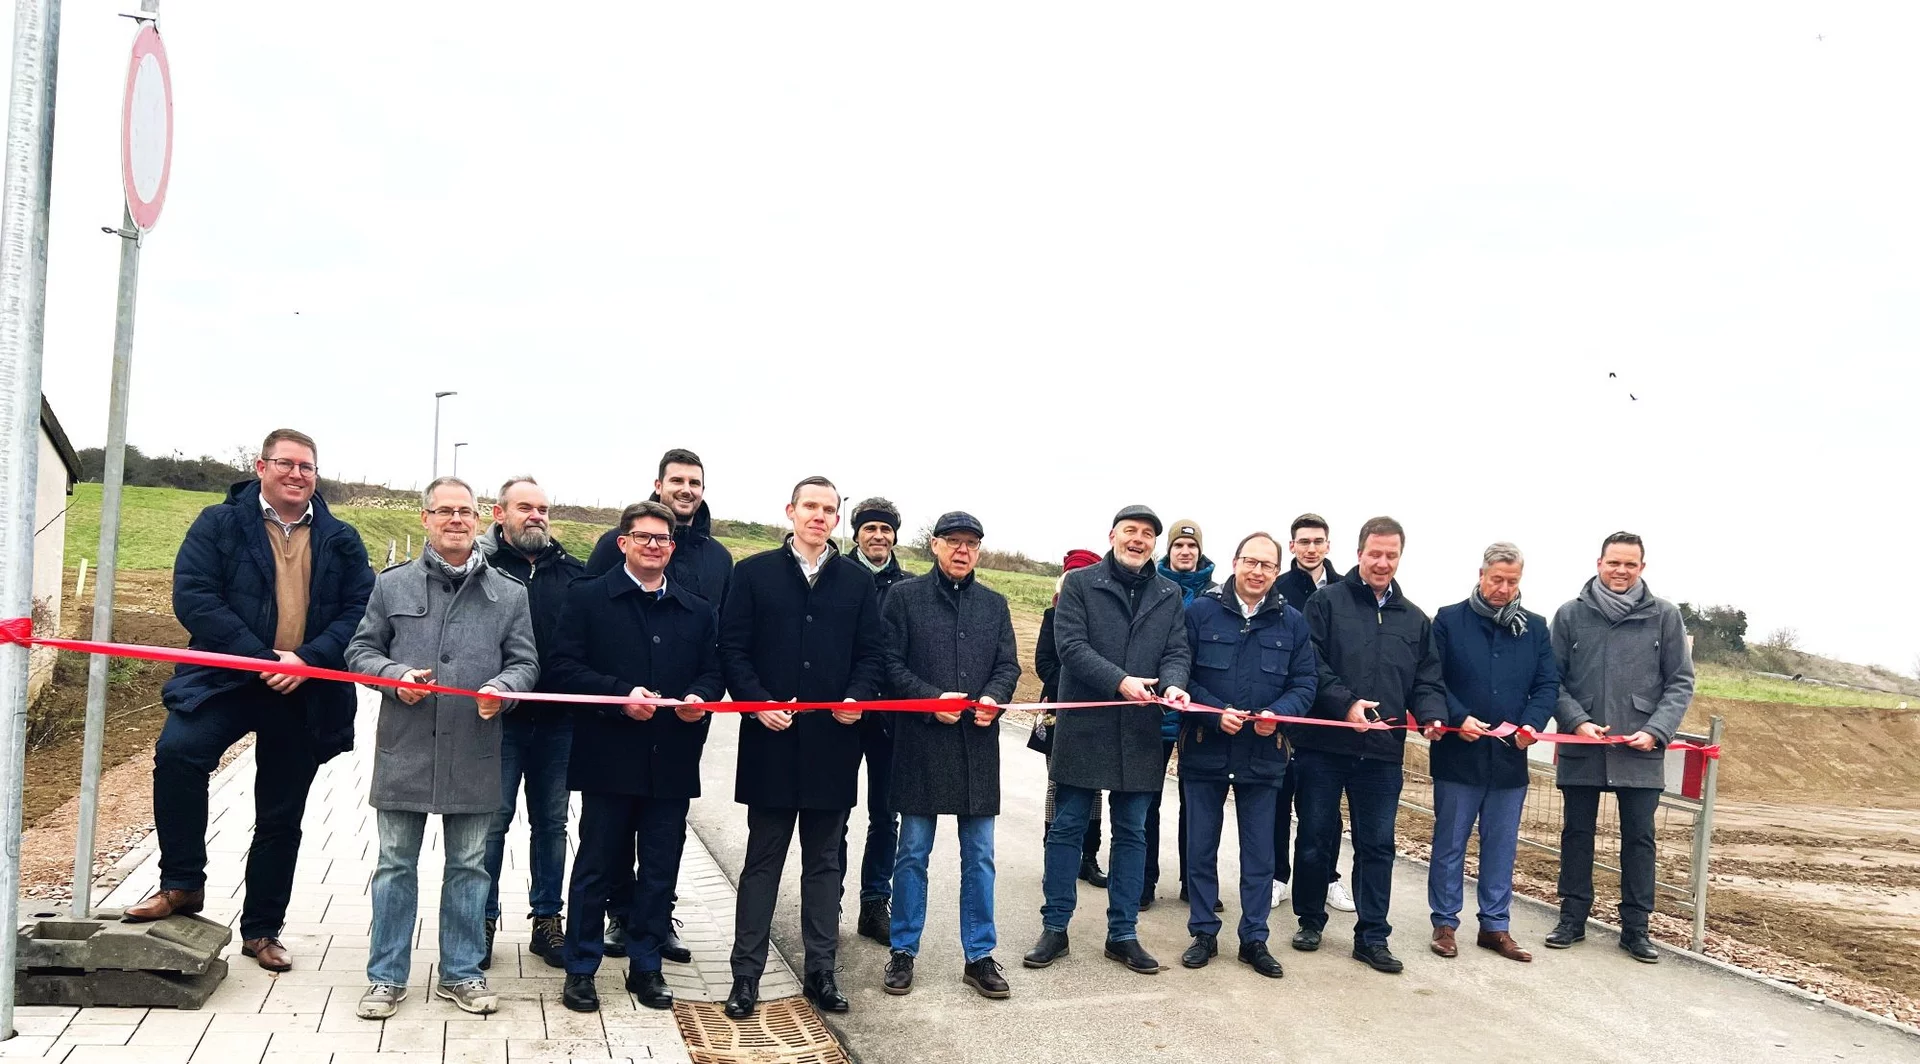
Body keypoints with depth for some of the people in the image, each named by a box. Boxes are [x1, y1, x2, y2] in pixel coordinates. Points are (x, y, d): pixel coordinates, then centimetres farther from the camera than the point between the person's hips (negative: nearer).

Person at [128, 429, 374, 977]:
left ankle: (262, 929, 24)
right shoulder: (219, 524, 2)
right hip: (226, 679, -2)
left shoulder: (341, 540, 8)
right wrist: (260, 658, -19)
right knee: (178, 750, -30)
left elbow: (362, 609, 0)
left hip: (303, 692, 2)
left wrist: (308, 658, -16)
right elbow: (192, 595, -9)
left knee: (282, 818, 8)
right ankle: (182, 883, -10)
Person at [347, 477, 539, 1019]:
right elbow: (360, 650, 7)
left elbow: (525, 663, 6)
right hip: (404, 751, 0)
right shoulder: (392, 584, 4)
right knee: (395, 864, 9)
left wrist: (502, 687, -16)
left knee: (468, 867, 11)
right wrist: (396, 676, -12)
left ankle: (461, 972, 25)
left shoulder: (510, 594, 4)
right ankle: (387, 976, 23)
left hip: (474, 754, 0)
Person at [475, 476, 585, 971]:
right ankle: (483, 920, 20)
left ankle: (547, 919, 24)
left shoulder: (571, 572, 7)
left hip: (557, 720, 3)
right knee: (492, 819, 5)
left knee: (551, 821, 12)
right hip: (500, 716, -3)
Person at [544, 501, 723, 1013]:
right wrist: (620, 695, -18)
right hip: (609, 759, -3)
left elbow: (712, 671, 13)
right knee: (597, 866, 7)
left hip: (672, 761, 3)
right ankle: (580, 969, 20)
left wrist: (700, 697, -9)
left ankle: (646, 966, 24)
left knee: (660, 870, 10)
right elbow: (563, 668, -7)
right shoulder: (589, 598, 1)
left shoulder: (697, 611, 12)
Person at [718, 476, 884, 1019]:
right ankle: (746, 974, 16)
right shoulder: (754, 572, 2)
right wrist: (757, 703, -13)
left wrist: (859, 697, -10)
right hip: (770, 738, -2)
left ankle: (820, 971, 21)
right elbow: (733, 647, -1)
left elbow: (870, 653, 8)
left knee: (824, 862, 11)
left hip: (833, 741, 2)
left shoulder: (857, 581, 8)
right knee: (762, 861, 7)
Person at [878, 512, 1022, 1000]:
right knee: (913, 853, 6)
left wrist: (993, 697, -10)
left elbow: (1008, 665, 10)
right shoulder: (904, 596, 1)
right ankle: (903, 951, 19)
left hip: (978, 743, 3)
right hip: (921, 741, -3)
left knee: (980, 856, 8)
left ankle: (979, 956, 19)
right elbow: (891, 664, -4)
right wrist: (932, 699, -16)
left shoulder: (994, 603, 13)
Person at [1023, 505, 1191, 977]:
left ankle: (1123, 933, 21)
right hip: (1083, 726, -3)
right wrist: (1120, 681, -23)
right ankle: (1054, 928, 17)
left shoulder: (1169, 594, 10)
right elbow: (1071, 644, -11)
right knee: (1067, 828, 5)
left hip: (1140, 734, 3)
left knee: (1132, 834, 10)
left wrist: (1173, 684, -19)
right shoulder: (1079, 583, -1)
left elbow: (1177, 651, 4)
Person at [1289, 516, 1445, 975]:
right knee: (1316, 838, 8)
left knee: (1377, 846, 7)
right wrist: (1346, 703, -22)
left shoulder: (1416, 620, 13)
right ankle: (1310, 920, 25)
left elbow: (1426, 681, 12)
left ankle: (1372, 936, 17)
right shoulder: (1327, 602, -1)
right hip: (1323, 745, -3)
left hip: (1383, 751, 3)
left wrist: (1430, 714, -8)